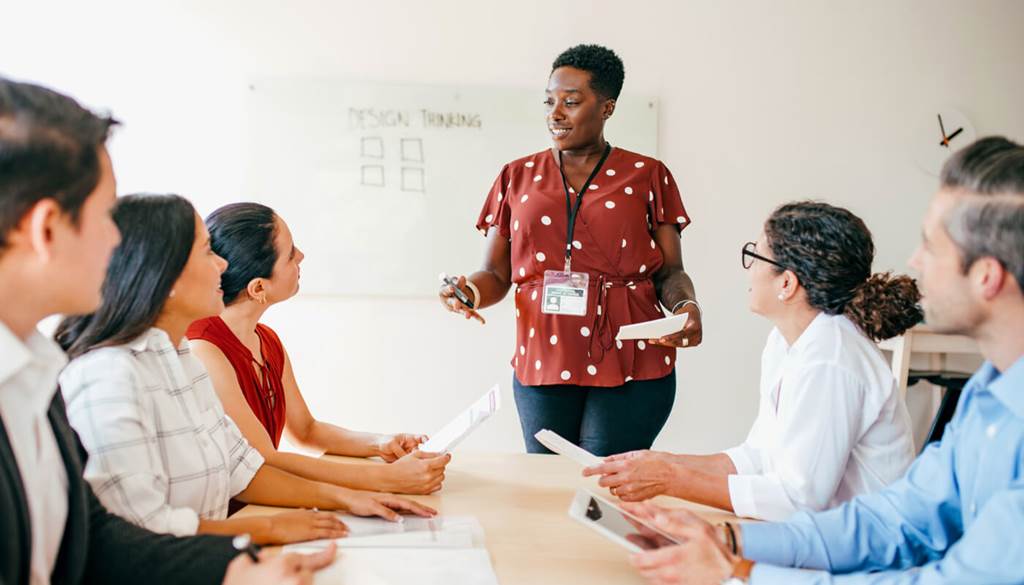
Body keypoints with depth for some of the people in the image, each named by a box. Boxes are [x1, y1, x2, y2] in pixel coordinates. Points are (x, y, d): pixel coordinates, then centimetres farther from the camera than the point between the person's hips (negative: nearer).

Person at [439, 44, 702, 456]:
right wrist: (470, 291, -11)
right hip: (543, 363, 2)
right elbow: (496, 274, 9)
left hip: (631, 364, -2)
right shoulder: (518, 177, 11)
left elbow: (670, 272, 5)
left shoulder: (647, 176, 7)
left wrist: (687, 308, -15)